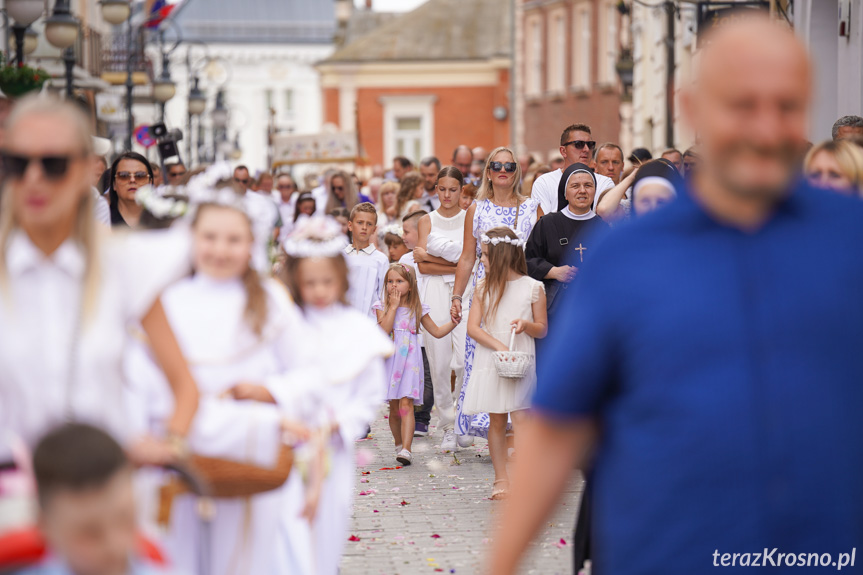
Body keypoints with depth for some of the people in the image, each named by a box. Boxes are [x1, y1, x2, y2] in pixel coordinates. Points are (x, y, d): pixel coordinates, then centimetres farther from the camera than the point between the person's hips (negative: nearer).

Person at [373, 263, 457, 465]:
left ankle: (406, 450, -24)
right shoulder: (382, 306, 4)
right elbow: (384, 330, -13)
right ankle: (399, 444, 27)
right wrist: (394, 306, -11)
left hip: (409, 361, -1)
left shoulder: (418, 309, 7)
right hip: (389, 361, 1)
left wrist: (454, 321, 2)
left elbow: (437, 331, 16)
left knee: (406, 403, -14)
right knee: (394, 408, 7)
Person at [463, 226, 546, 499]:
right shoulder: (483, 288, 6)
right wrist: (498, 345, -15)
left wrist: (527, 325, -16)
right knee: (496, 421, 5)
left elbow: (542, 329, 6)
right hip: (490, 363, 3)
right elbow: (473, 327, -1)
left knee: (520, 420, -11)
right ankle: (501, 479, 13)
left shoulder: (533, 288, -1)